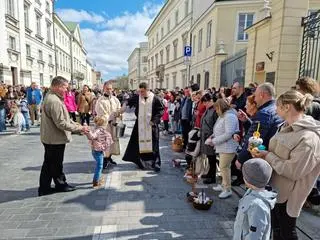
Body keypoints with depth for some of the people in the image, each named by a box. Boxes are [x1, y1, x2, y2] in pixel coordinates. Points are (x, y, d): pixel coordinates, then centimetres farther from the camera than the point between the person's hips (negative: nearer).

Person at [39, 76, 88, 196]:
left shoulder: (51, 97, 9)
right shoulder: (54, 101, -25)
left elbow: (63, 117, 14)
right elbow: (61, 123, -26)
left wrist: (76, 124, 7)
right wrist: (79, 128, -19)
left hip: (49, 137, 10)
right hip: (55, 138, -10)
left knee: (48, 164, 18)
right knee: (56, 164, 8)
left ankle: (44, 188, 30)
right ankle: (60, 184, 26)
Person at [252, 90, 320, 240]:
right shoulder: (287, 127, 2)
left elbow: (293, 171, -28)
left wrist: (268, 156, -20)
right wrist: (262, 151, 0)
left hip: (287, 194, -8)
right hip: (274, 187, 8)